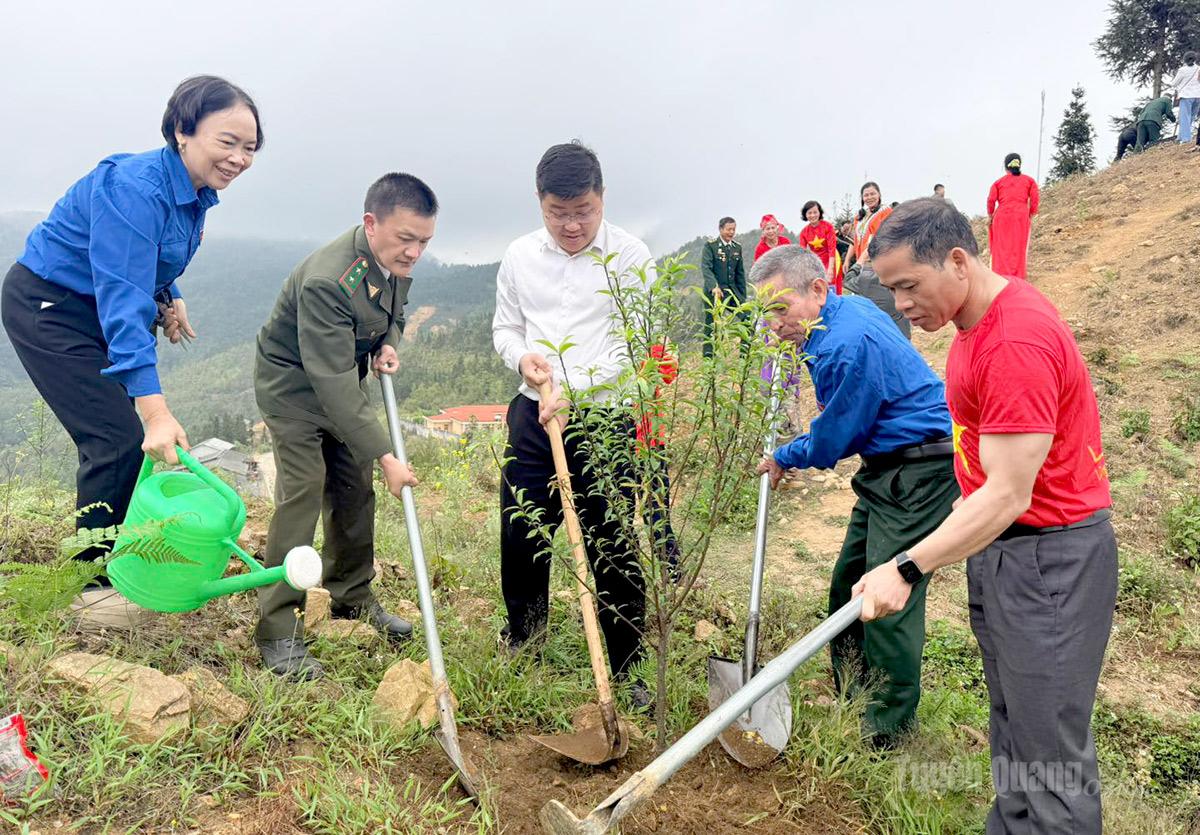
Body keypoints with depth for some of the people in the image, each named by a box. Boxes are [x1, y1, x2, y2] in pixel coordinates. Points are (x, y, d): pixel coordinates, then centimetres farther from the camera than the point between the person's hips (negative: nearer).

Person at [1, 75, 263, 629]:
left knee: (131, 442, 8)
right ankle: (93, 588, 3)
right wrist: (154, 410, -46)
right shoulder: (135, 188, -31)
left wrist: (168, 297, -4)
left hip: (95, 310, 9)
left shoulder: (196, 191, -3)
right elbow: (122, 301, -39)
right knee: (117, 439, -12)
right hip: (47, 307, -8)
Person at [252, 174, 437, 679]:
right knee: (302, 494, -14)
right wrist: (385, 456, -37)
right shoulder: (326, 281, -36)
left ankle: (351, 594, 28)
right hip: (293, 386, -7)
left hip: (342, 383, 8)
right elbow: (333, 381, -37)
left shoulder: (396, 261, -10)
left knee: (355, 490, 10)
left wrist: (389, 344, -11)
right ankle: (277, 631, -6)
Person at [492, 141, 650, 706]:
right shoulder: (520, 256, 7)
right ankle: (525, 623, 41)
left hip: (605, 420, -4)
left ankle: (624, 666, 19)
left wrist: (574, 391, -19)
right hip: (533, 413, 4)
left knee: (612, 546, 1)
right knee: (521, 529, 13)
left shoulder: (630, 257, -6)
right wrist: (522, 356, -7)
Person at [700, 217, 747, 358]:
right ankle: (708, 356, 10)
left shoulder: (737, 247, 12)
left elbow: (740, 273, 16)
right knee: (712, 325, -1)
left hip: (732, 290, 5)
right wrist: (714, 287, -31)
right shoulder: (710, 245, -4)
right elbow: (706, 268, -16)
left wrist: (743, 297, 14)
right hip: (714, 291, -5)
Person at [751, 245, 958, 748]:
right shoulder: (848, 309, 7)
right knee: (849, 584, 13)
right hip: (886, 469, 11)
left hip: (921, 473, -11)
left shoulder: (847, 345, -25)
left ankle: (886, 730, 7)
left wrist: (783, 459, 2)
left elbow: (830, 442, -16)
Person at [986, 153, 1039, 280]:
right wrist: (1031, 216, 8)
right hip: (1021, 217, 0)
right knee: (1019, 249, 5)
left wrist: (990, 216, 8)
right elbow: (1034, 199, 1)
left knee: (1001, 249, 5)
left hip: (1001, 217, 0)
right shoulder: (1029, 180, 10)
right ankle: (1017, 277, 4)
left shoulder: (999, 182, 8)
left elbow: (991, 200, -2)